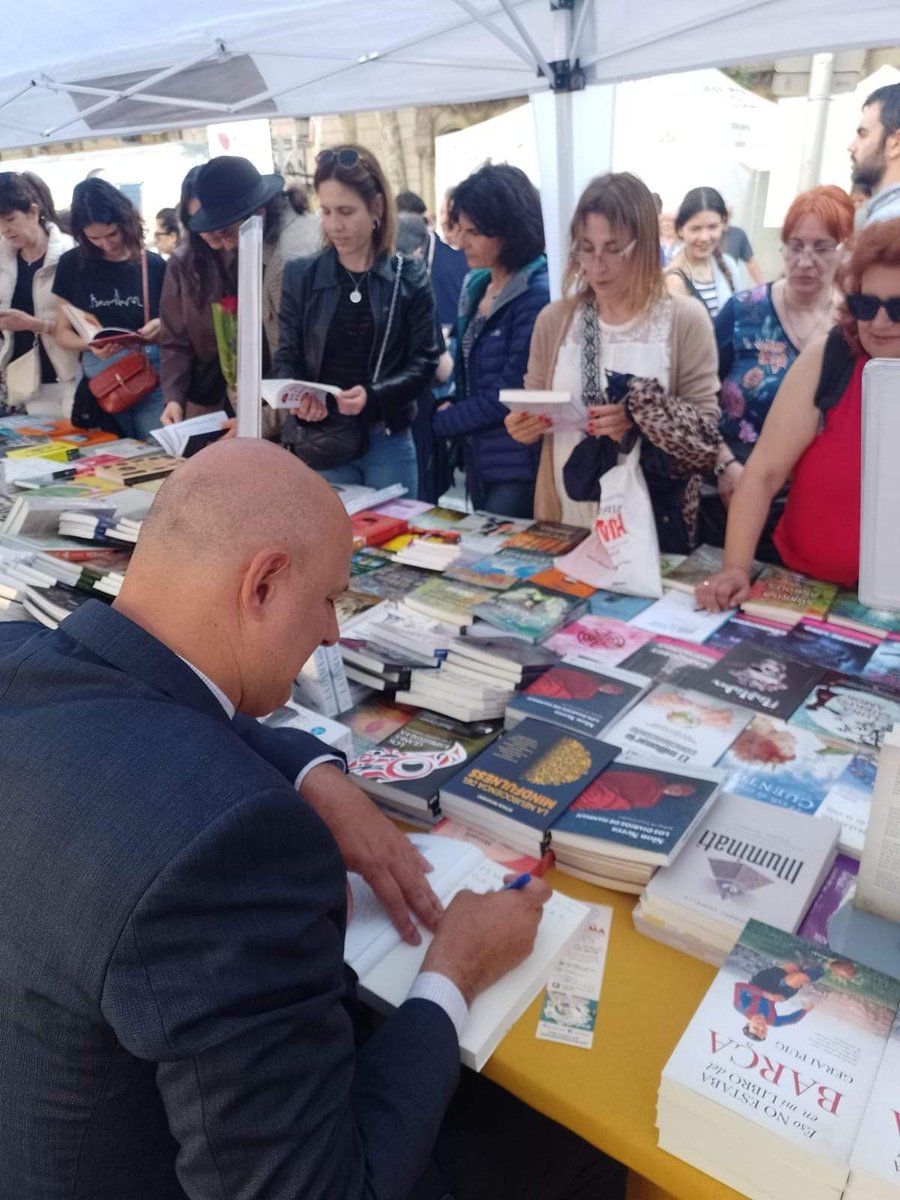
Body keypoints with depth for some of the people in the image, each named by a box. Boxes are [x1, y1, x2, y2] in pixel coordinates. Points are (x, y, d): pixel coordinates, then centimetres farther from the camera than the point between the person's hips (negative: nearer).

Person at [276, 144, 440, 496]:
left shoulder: (409, 277, -1)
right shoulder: (301, 275, 3)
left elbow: (425, 361, -3)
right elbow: (287, 357, 5)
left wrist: (374, 396, -20)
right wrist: (297, 395, -18)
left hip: (388, 441, 0)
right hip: (320, 441, 1)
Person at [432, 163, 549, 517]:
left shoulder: (538, 295, -17)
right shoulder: (477, 284, 8)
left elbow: (509, 394, -19)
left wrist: (443, 421, -8)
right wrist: (452, 405, -3)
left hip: (517, 466, -8)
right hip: (477, 457, 8)